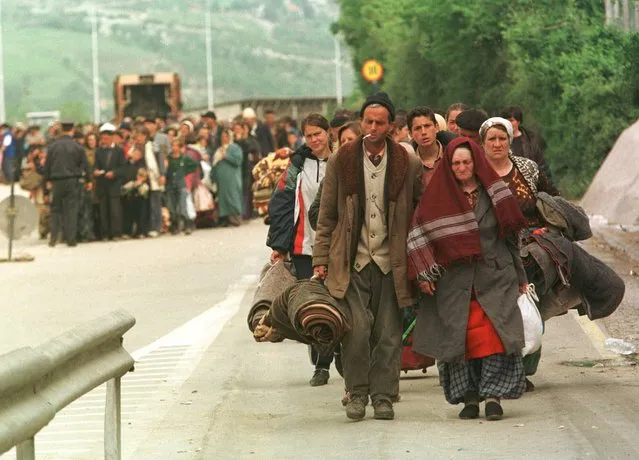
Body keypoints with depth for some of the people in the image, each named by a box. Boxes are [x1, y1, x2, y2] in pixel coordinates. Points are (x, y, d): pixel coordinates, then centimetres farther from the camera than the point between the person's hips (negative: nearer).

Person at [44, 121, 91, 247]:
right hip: (72, 180, -1)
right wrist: (88, 180, 9)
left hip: (57, 181, 1)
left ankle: (53, 237, 1)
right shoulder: (77, 146, -4)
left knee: (55, 209, 10)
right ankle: (71, 238, -1)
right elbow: (85, 164, 0)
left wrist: (48, 180, 13)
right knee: (71, 209, 2)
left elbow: (47, 164, 4)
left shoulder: (53, 146, -1)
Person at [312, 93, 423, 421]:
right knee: (357, 328, -11)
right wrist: (321, 259, 4)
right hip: (352, 261, 0)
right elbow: (326, 216, 9)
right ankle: (357, 393, 5)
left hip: (391, 263, 0)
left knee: (388, 334, 2)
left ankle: (383, 396, 13)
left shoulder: (408, 164, 3)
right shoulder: (341, 161, 4)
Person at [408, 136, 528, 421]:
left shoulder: (492, 192, 7)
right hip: (454, 281, 0)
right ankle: (469, 397, 4)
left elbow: (509, 236, 13)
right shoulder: (438, 195, 5)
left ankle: (493, 396, -10)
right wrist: (424, 273, -7)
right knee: (459, 339, -3)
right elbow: (420, 234, 2)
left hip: (494, 277, 0)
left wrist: (520, 277, 15)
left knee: (494, 336, -12)